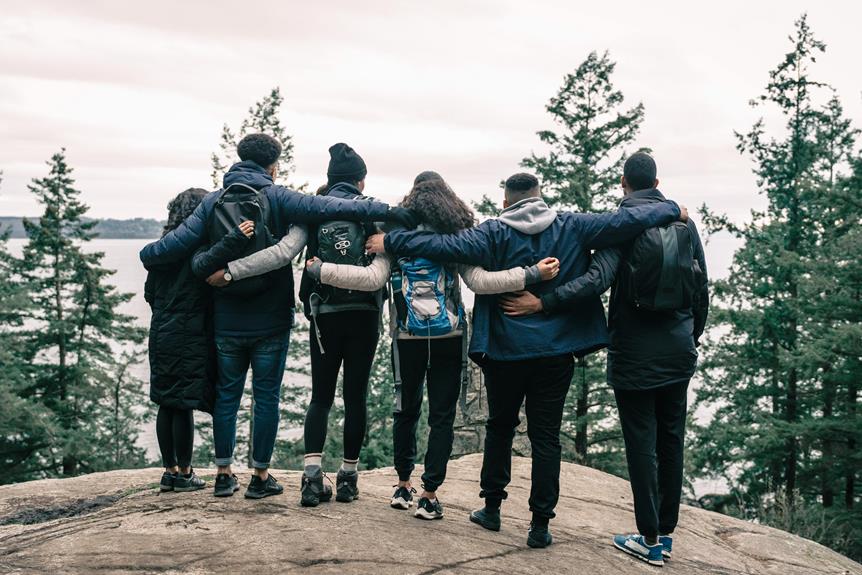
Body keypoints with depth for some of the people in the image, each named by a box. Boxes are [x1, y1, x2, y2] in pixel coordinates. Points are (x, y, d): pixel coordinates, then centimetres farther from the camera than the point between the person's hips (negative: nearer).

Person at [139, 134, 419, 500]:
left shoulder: (212, 202, 2)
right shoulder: (277, 198, -8)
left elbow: (179, 242, -3)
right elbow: (327, 208, -20)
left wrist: (146, 254, 17)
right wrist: (386, 212, -23)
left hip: (227, 322, 3)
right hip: (270, 322, -3)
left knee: (226, 394, 13)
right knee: (266, 396, 7)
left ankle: (224, 474, 20)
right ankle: (260, 477, 15)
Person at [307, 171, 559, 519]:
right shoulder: (458, 234, -2)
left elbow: (373, 278, -12)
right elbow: (479, 281, -13)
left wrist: (320, 269, -6)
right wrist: (533, 274, -13)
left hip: (407, 339, 1)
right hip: (449, 338, -1)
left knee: (406, 410, 18)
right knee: (442, 416, 5)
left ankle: (403, 486, 25)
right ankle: (429, 496, 3)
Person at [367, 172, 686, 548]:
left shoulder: (495, 233, -8)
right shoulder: (572, 227, -2)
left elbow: (447, 246, -19)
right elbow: (624, 221, -3)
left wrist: (391, 243, -12)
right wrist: (671, 210, 12)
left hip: (505, 351, -1)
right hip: (557, 351, 1)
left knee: (500, 426, 19)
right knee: (546, 436, 8)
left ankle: (492, 508, 27)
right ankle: (540, 524, 10)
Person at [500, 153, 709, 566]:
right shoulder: (684, 222, 7)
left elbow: (597, 280, -26)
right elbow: (702, 288, 11)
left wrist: (542, 303, -25)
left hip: (635, 354, -5)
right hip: (679, 353, 6)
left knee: (641, 444, 2)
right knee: (671, 440, 13)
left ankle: (650, 540, 8)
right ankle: (666, 532, 21)